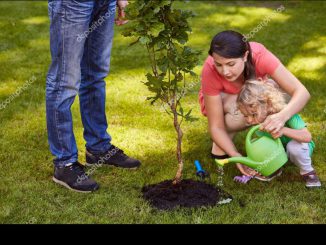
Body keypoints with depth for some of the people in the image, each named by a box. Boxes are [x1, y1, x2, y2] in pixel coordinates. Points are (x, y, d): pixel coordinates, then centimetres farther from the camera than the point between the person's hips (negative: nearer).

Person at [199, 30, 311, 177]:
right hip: (218, 99, -3)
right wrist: (236, 156, -45)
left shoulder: (259, 56, -36)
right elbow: (216, 126, -31)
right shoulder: (210, 70, -37)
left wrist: (282, 116, -58)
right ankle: (219, 144, -10)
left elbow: (302, 93, -39)